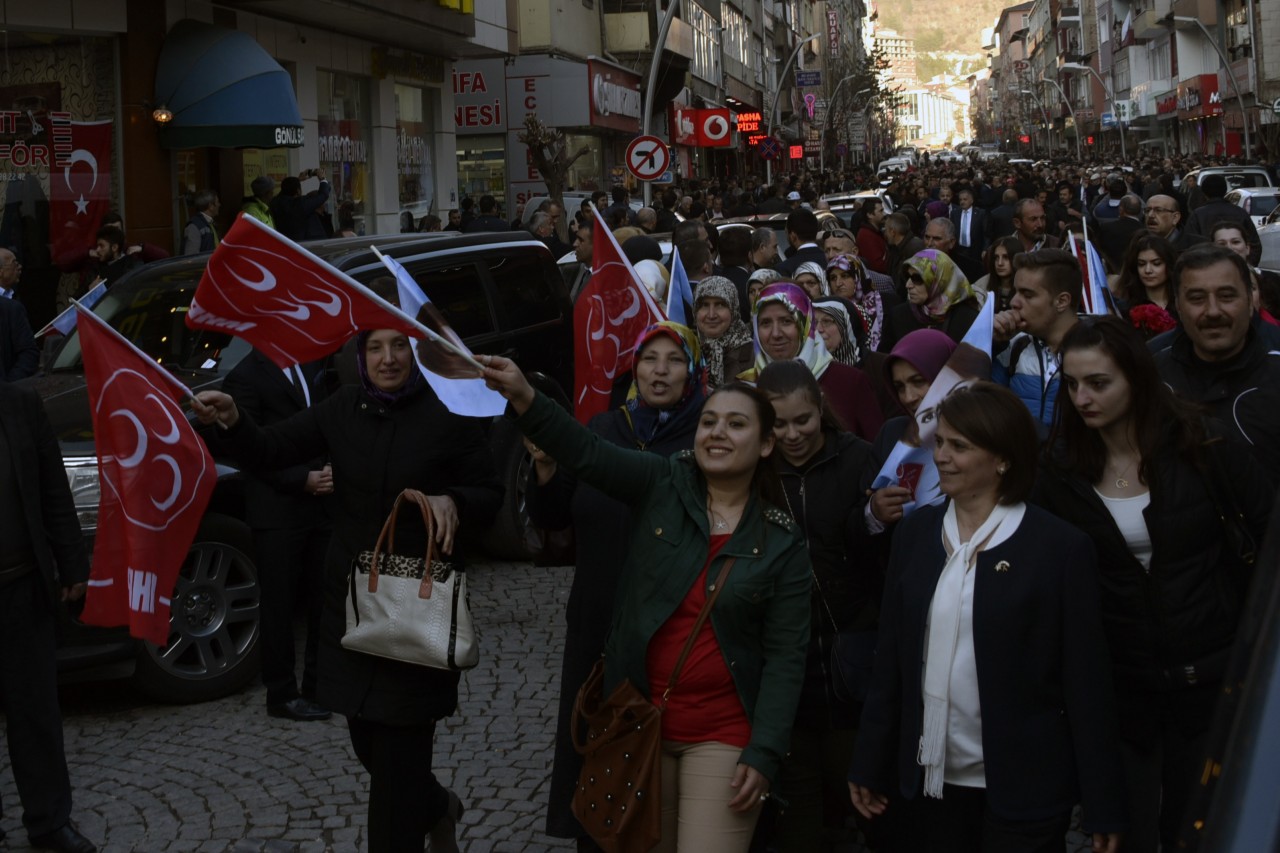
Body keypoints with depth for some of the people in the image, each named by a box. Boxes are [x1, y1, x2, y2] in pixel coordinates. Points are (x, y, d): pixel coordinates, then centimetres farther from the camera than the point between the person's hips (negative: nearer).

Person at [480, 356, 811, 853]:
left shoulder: (783, 544, -3)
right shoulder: (662, 484, -2)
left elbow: (785, 656, -4)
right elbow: (588, 453, -18)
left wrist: (764, 753, -11)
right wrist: (523, 398, -35)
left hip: (723, 736, -2)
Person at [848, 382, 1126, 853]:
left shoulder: (1062, 548, -9)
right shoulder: (914, 532, 4)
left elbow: (1086, 684, -7)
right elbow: (891, 658, 8)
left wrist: (1103, 808, -6)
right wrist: (869, 765, 8)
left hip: (1022, 793, -4)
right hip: (927, 783, 4)